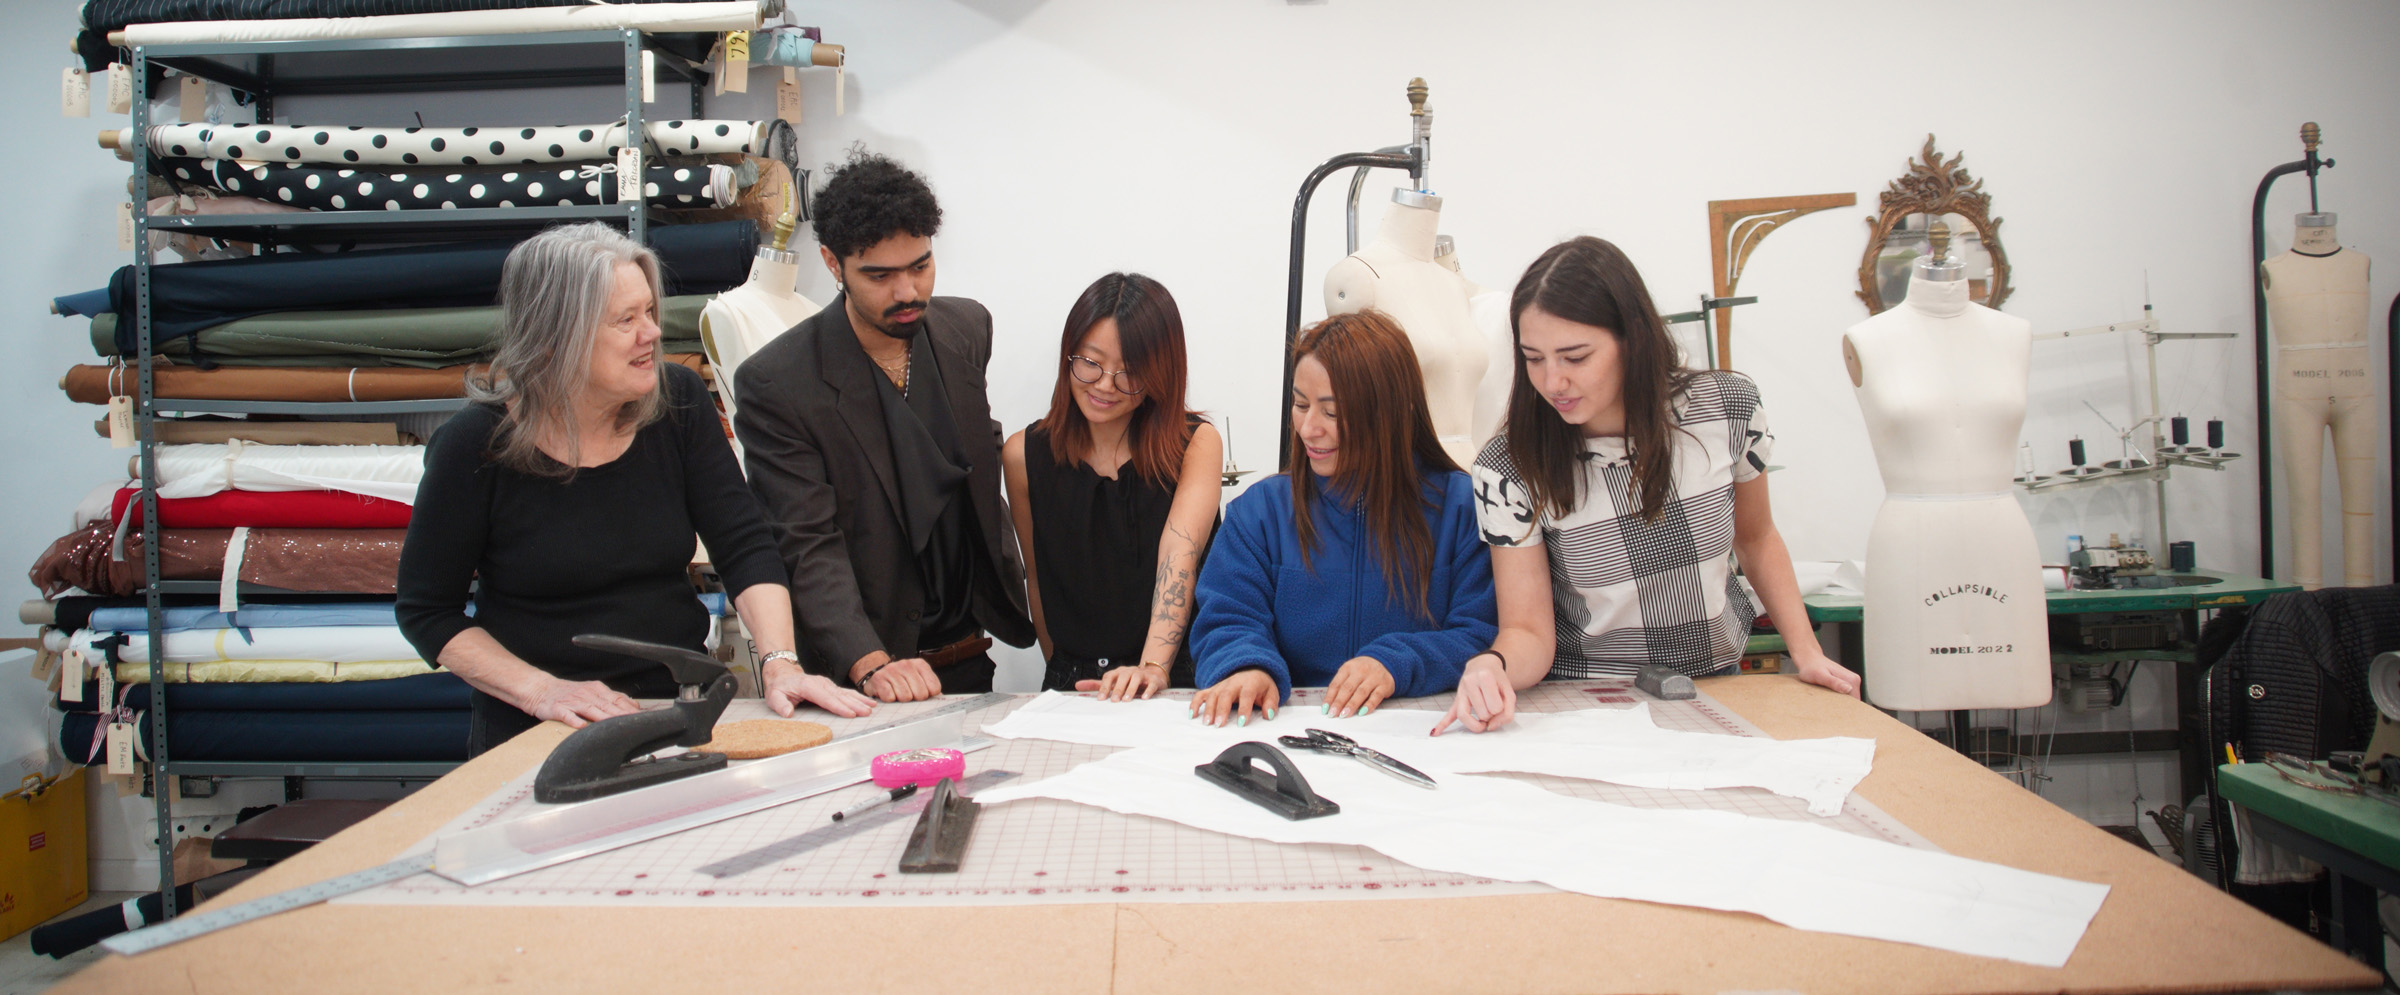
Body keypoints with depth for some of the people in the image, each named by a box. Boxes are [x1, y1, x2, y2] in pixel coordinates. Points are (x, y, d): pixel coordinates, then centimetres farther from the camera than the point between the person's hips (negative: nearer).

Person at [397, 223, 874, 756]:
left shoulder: (678, 402, 2)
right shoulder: (475, 446, -6)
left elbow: (745, 548, -1)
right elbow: (425, 611, 1)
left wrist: (779, 663, -16)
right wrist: (539, 690, -12)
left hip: (682, 716, 2)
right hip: (537, 735, -2)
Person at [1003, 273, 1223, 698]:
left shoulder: (1197, 444, -2)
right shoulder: (1024, 456, 3)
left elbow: (1180, 557, -16)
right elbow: (1036, 578, 8)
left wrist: (1153, 667, -29)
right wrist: (1065, 676, 1)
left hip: (1180, 677, -1)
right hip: (1070, 682, 2)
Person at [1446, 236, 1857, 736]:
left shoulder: (1728, 406, -7)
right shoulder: (1509, 469, -15)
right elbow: (1530, 632, -12)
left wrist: (1806, 652, 3)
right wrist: (1494, 666, -35)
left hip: (1718, 690, 1)